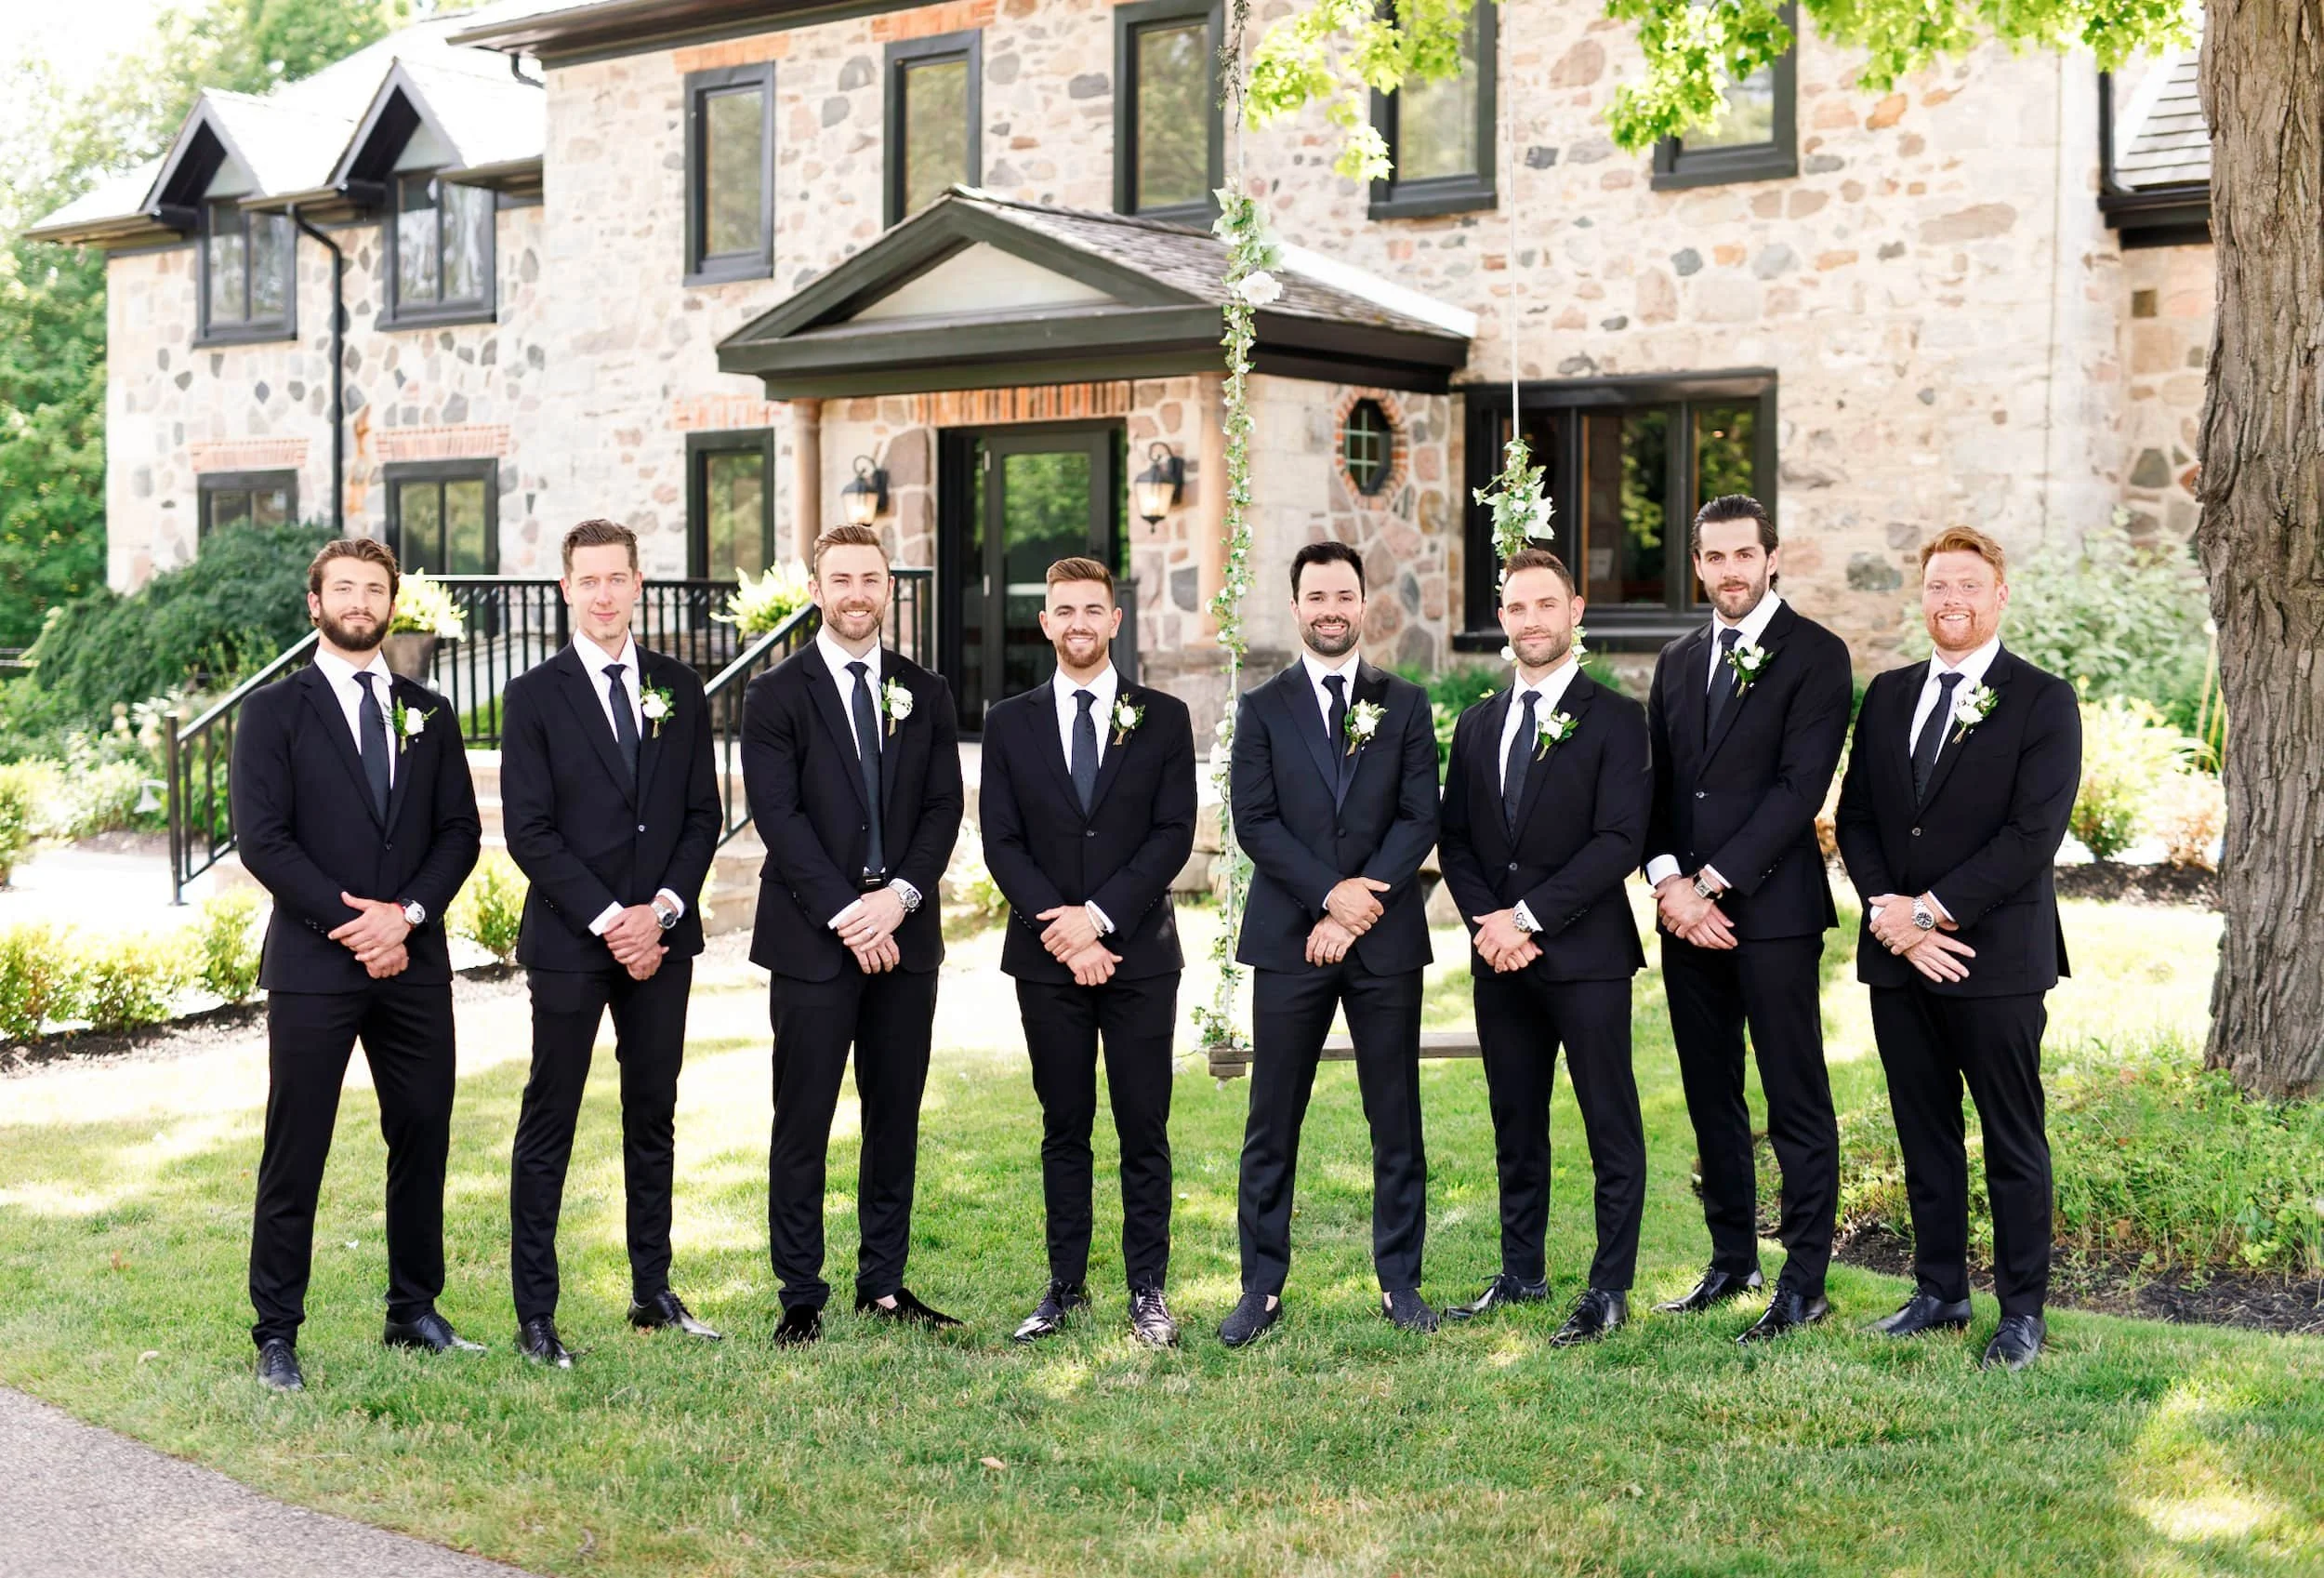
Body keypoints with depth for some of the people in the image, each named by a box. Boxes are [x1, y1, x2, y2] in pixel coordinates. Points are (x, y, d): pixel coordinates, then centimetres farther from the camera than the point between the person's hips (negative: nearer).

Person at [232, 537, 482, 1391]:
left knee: (423, 1140, 9)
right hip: (313, 965, -4)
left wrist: (403, 913, -9)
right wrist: (352, 924, -14)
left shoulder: (428, 713, 12)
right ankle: (276, 1334, 8)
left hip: (414, 963, 4)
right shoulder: (274, 711, 1)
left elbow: (461, 831, 7)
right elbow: (263, 840, -7)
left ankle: (415, 1312, 22)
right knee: (295, 1154, -1)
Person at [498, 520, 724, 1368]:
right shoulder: (535, 695, -2)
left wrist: (662, 909, -7)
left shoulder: (680, 688, 9)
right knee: (548, 1127, 1)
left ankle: (652, 1292, 22)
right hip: (569, 943, -3)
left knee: (653, 1121, 12)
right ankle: (535, 1314, 6)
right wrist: (607, 918, -14)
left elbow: (703, 814, 7)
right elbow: (529, 830, -7)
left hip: (660, 936, 4)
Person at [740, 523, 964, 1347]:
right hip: (812, 938, -3)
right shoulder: (776, 694, 0)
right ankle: (801, 1295, 8)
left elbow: (943, 808, 5)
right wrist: (846, 913, -15)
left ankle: (884, 1284, 18)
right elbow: (778, 815, -8)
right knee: (802, 1124, 0)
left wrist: (898, 896, -10)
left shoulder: (924, 693, 11)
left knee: (895, 1118, 8)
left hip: (903, 934, 4)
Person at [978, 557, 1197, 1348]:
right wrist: (1058, 930, -12)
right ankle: (1066, 1286, 16)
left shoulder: (1163, 717, 4)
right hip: (1046, 956, 1)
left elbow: (1174, 834, -4)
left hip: (1140, 953, -1)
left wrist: (1098, 917, -13)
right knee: (1063, 1129, 8)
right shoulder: (1010, 722, 7)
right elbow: (1001, 842, 1)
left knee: (1144, 1130, 2)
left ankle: (1148, 1291, 10)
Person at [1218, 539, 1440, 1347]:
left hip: (1386, 942, 1)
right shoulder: (1264, 709, 7)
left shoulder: (1404, 704, 9)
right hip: (1289, 939, -1)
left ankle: (1399, 1282, 15)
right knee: (1271, 1124, 2)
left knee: (1396, 1121, 5)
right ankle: (1262, 1288, 10)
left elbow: (1420, 818, 0)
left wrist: (1361, 902, -12)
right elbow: (1254, 822, -3)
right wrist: (1331, 893, -14)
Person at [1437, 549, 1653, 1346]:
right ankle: (1521, 1273, 23)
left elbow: (1619, 840, -12)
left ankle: (1609, 1290, 5)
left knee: (1611, 1128, -1)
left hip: (1585, 954, -5)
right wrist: (1488, 921, -5)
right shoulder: (1477, 724, 14)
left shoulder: (1614, 718, -4)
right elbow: (1455, 840, 12)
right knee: (1515, 1126, 13)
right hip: (1499, 958, 6)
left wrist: (1528, 916, -16)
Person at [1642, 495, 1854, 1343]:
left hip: (1771, 908, -6)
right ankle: (1731, 1259, 23)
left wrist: (1712, 882, -15)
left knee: (1796, 1104, -2)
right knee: (1712, 1099, 12)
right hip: (1686, 913, 6)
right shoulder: (1677, 663, 15)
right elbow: (1656, 786, 12)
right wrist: (1668, 881, -6)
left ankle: (1804, 1283, 4)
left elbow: (1800, 786, -12)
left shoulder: (1815, 655, -4)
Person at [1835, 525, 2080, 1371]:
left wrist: (1930, 910, -16)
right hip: (1898, 955, 5)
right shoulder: (1887, 695, 12)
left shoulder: (2043, 701, -4)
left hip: (1996, 958, -5)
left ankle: (2023, 1311, 13)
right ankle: (1939, 1292, 24)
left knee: (2013, 1143, 4)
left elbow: (2033, 835, -13)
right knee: (1924, 1136, 13)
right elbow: (1855, 819, 9)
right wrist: (1890, 917, -7)